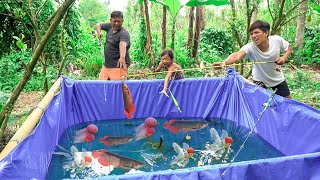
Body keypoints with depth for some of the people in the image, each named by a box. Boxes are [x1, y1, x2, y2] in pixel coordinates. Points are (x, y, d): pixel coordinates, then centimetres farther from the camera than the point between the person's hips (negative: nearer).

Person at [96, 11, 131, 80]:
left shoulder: (124, 33, -16)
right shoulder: (110, 26, 7)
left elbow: (123, 45, -35)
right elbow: (99, 25, 25)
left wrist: (122, 57, -54)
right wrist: (99, 32, 4)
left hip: (118, 67, -7)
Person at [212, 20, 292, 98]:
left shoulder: (277, 40, -24)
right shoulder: (250, 47, -33)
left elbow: (289, 47, -2)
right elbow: (237, 55, -54)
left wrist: (284, 58, -22)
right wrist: (225, 62, -74)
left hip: (278, 79, 3)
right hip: (260, 81, -2)